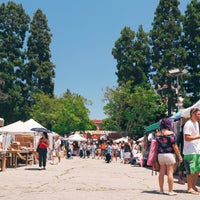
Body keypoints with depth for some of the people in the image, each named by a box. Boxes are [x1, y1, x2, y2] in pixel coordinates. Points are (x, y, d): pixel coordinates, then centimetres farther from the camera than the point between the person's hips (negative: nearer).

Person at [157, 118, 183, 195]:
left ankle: (161, 189, 16)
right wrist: (179, 156, -3)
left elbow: (156, 146, 9)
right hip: (169, 154, -5)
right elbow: (174, 146, -10)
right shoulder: (171, 134, -9)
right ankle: (170, 191, 1)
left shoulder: (157, 135, 6)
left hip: (160, 154, 5)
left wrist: (156, 157, 17)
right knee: (170, 172, -2)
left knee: (162, 172, 11)